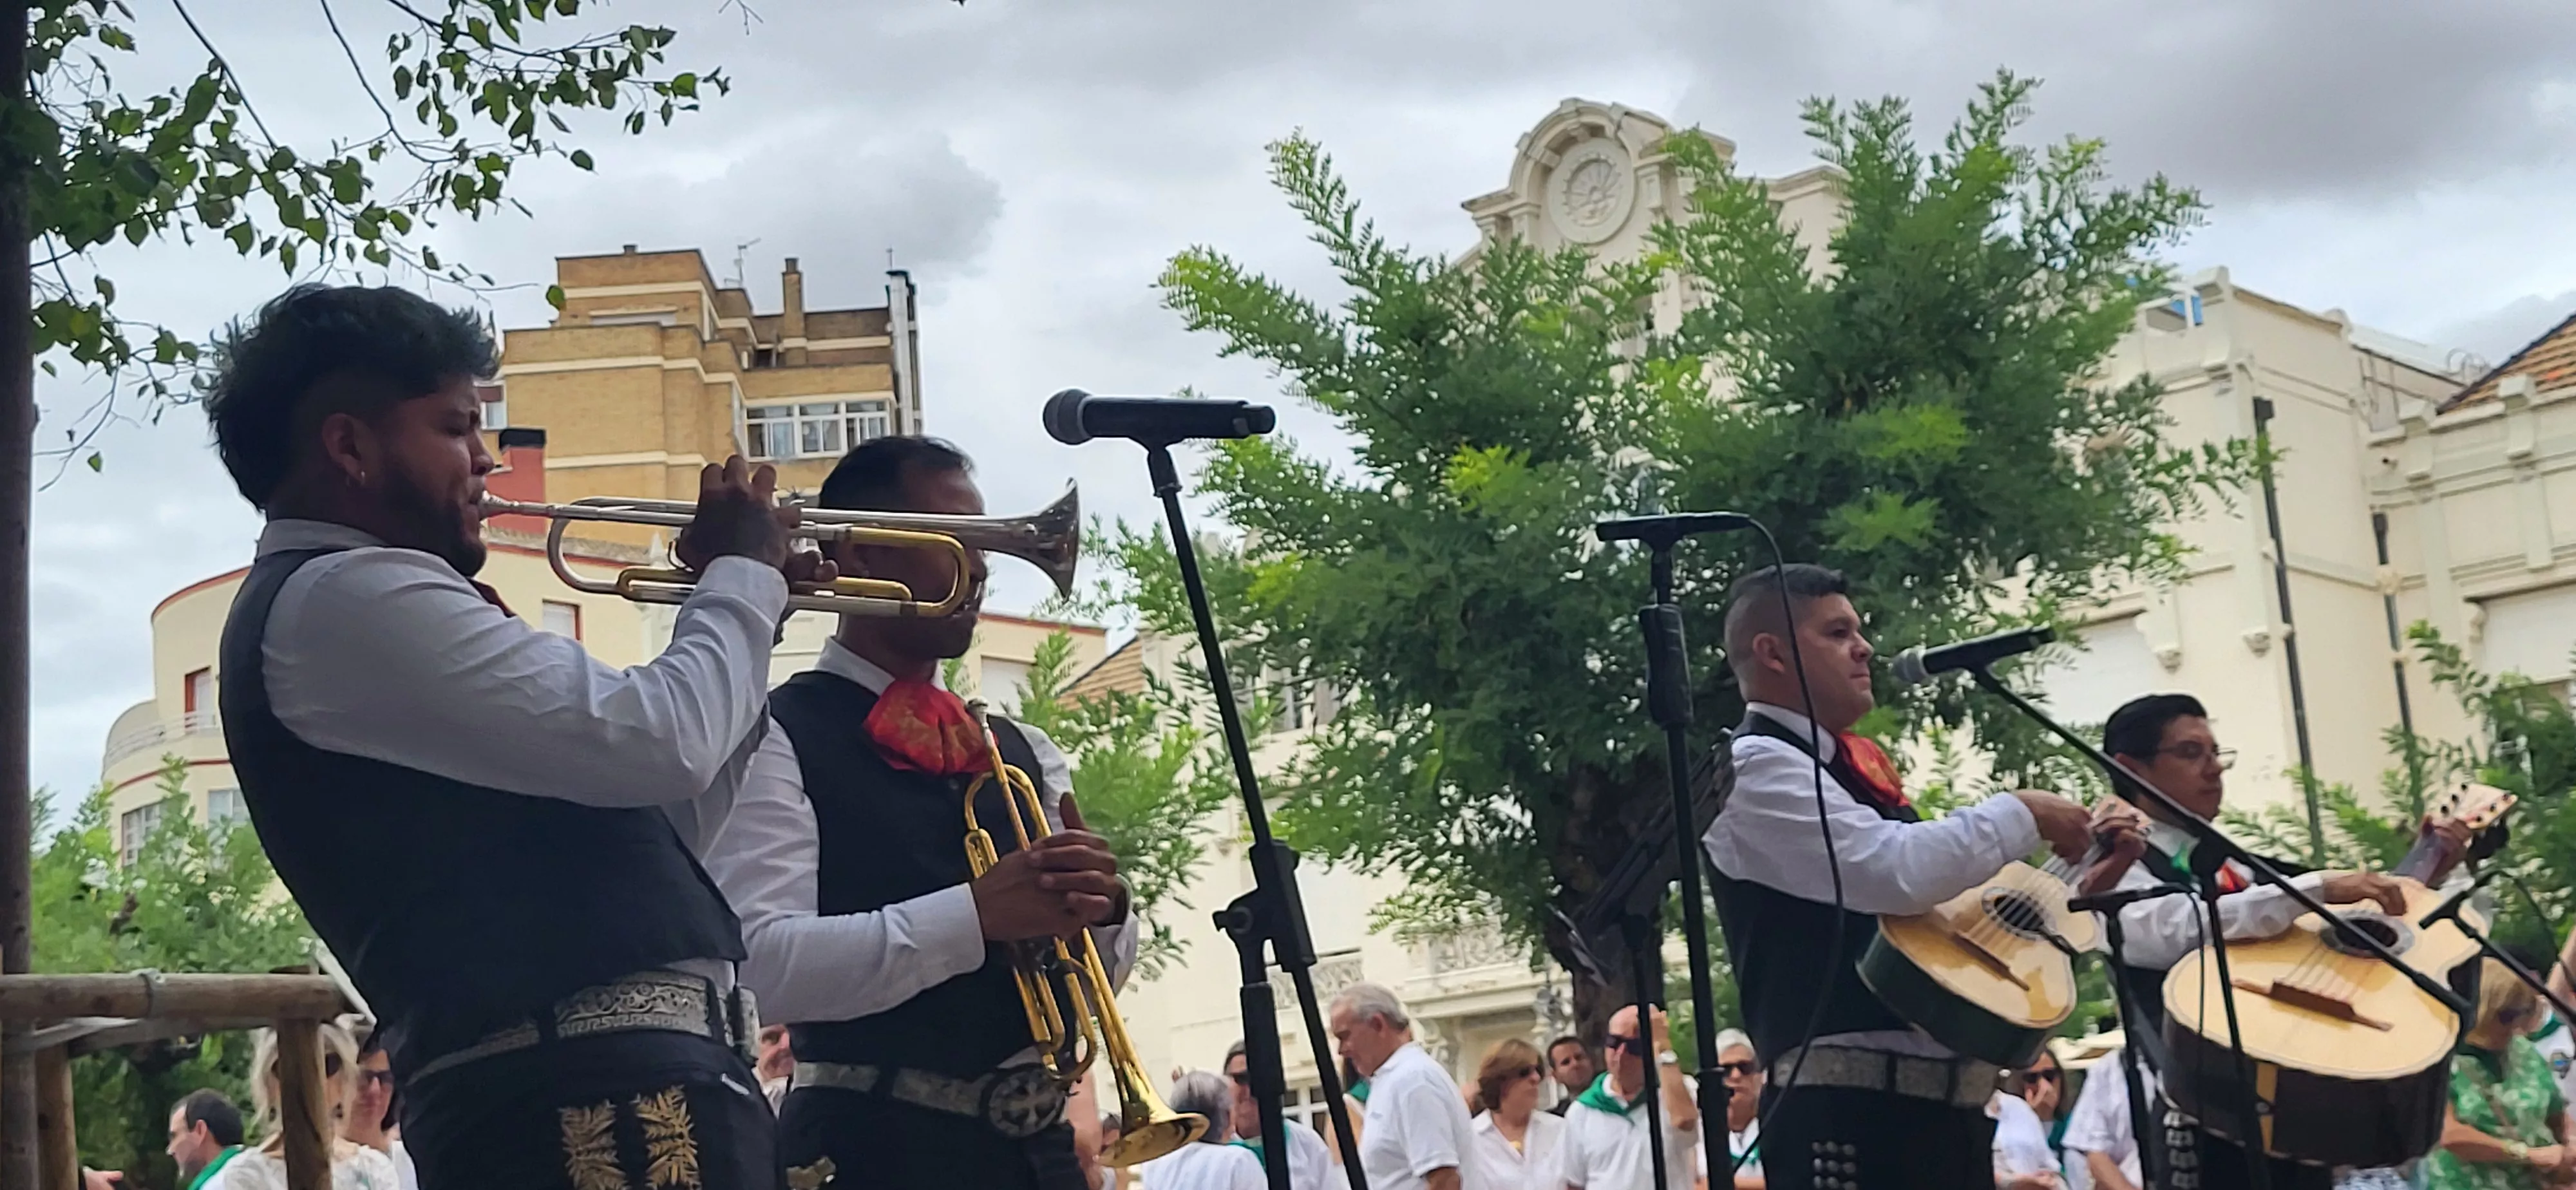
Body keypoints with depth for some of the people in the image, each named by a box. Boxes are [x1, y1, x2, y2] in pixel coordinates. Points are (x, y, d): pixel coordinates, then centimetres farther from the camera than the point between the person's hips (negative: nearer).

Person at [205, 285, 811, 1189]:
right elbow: (657, 746, -18)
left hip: (594, 1081, 10)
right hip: (590, 1091, -10)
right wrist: (744, 576, 0)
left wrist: (738, 608, 19)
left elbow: (648, 829, 26)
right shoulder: (344, 597, -9)